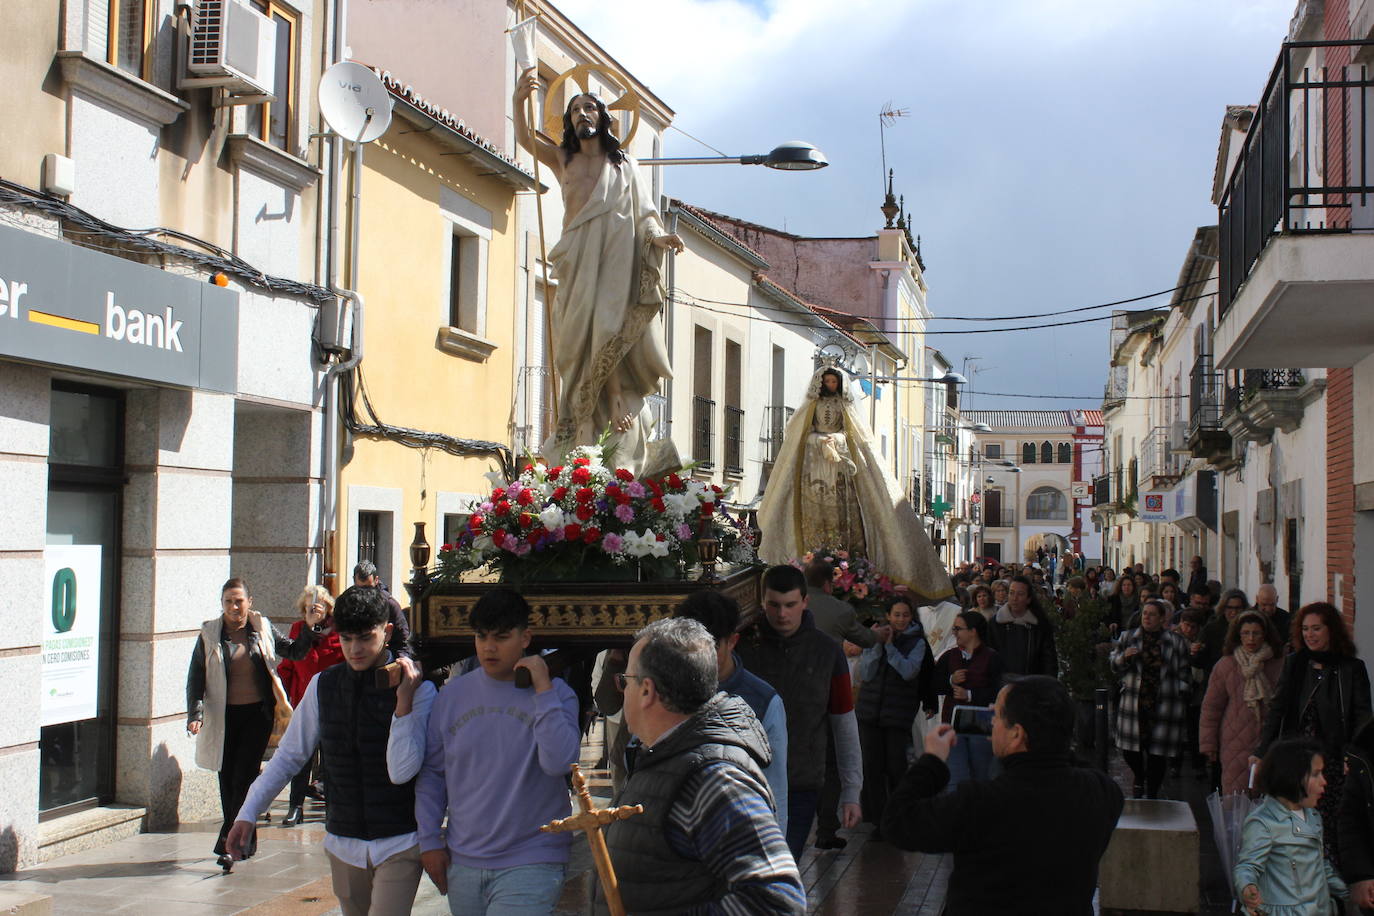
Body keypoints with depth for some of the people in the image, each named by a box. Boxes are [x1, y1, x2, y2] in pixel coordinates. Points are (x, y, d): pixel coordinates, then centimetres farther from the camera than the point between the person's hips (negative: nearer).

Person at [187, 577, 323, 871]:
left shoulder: (262, 628, 3)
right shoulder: (209, 634, 1)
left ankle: (228, 845, -9)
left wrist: (309, 628, 1)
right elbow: (196, 678, 2)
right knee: (228, 781, 5)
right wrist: (195, 714, -10)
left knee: (244, 778, -10)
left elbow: (293, 652, 16)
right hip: (223, 717, 1)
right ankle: (246, 843, 19)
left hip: (257, 714, -1)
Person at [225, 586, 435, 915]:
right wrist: (248, 813, 4)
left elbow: (401, 771, -16)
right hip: (343, 842, 4)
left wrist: (404, 701, -23)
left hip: (399, 844, -4)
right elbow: (289, 755, 9)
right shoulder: (323, 686, 2)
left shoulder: (418, 690, -9)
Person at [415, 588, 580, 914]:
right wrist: (429, 840, 6)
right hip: (462, 863, 4)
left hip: (529, 865, -4)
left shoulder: (555, 695, -4)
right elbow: (432, 773, 11)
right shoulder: (453, 693, 6)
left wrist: (543, 690, -19)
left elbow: (559, 762, -20)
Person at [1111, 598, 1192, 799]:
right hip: (1134, 702, 1)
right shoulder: (1128, 637, 10)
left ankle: (1151, 793, 15)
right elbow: (1114, 665, 11)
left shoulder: (1176, 642, 6)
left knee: (1158, 753, -1)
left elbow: (1183, 674, 10)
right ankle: (1140, 780, 30)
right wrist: (1124, 657, -9)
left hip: (1163, 705, -1)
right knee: (1129, 750, 0)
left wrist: (1181, 692, 1)